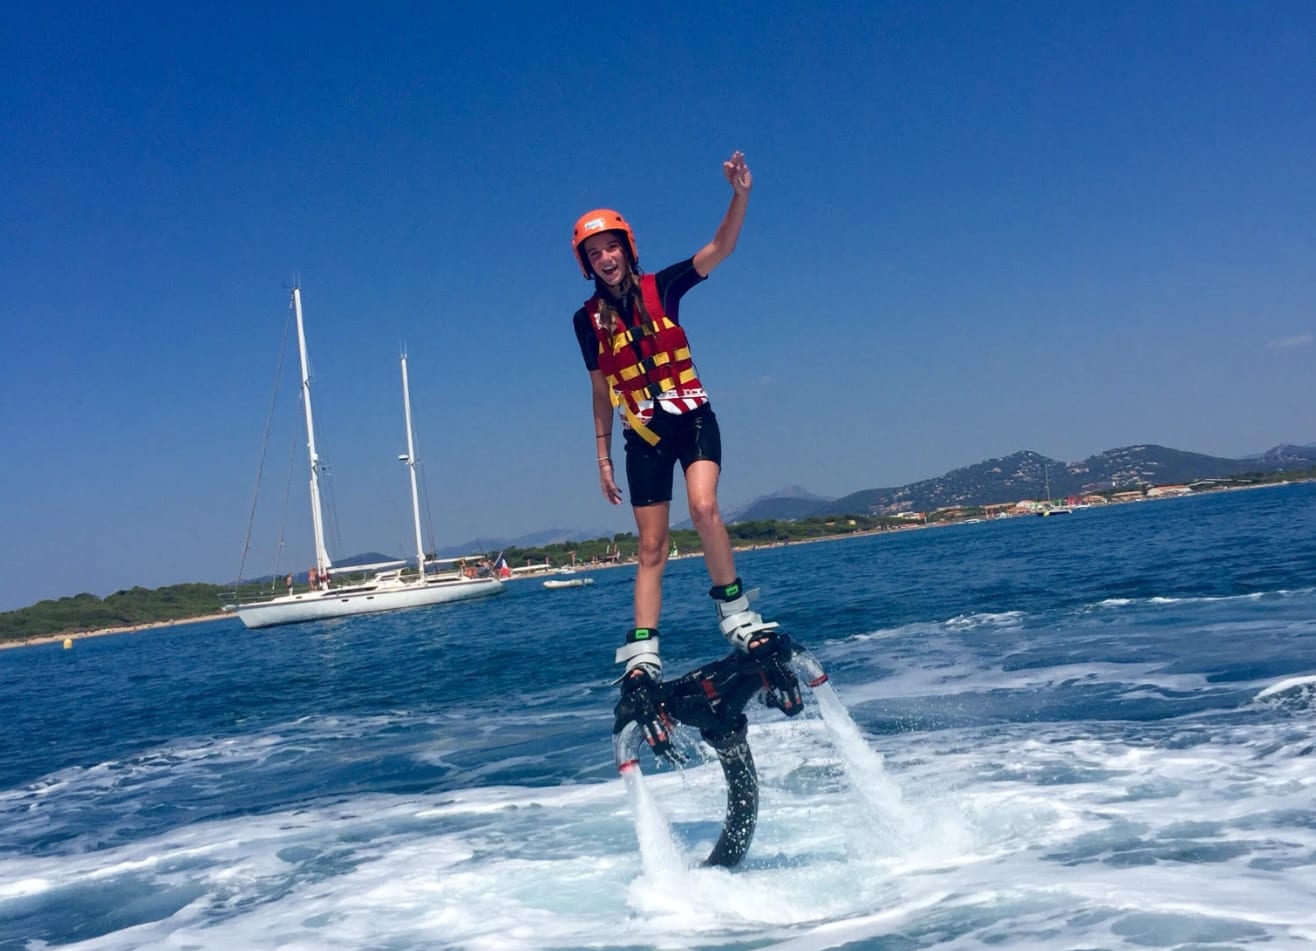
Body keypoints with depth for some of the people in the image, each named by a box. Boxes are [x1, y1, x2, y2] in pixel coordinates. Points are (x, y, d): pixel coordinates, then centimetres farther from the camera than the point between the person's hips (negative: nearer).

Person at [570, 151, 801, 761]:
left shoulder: (661, 288, 0)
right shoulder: (589, 320, 5)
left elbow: (720, 249, -12)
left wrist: (740, 197, -29)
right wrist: (602, 455, 14)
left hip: (693, 418, -2)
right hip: (642, 436, 2)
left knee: (704, 506, -27)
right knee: (651, 547, 0)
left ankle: (736, 617, -12)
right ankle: (642, 661, 2)